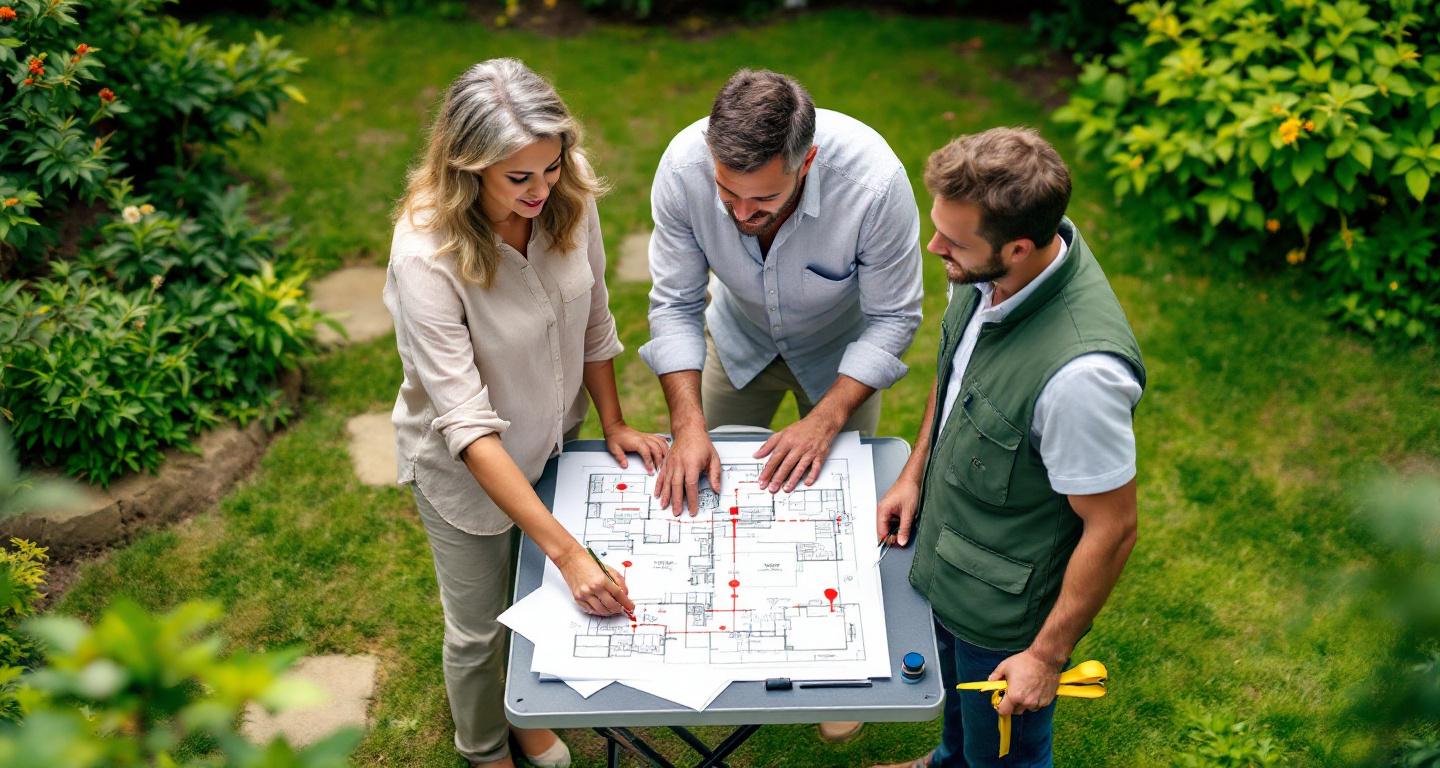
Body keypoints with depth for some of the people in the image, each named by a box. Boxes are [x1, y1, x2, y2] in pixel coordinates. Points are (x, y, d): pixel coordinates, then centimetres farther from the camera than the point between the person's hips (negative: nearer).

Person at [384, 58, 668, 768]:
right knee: (479, 628, 17)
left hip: (555, 439, 5)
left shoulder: (570, 200, -20)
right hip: (466, 468, -4)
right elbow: (467, 424, -35)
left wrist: (613, 423, 2)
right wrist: (568, 550, -38)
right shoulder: (425, 256, -35)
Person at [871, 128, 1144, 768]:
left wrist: (1048, 654, -17)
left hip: (1005, 608, -7)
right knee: (956, 705, 37)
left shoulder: (1080, 372, -41)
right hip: (943, 551, 8)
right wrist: (915, 473, 7)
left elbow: (1112, 529, -28)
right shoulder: (986, 272, -17)